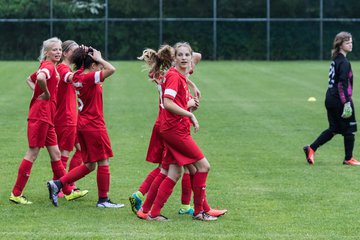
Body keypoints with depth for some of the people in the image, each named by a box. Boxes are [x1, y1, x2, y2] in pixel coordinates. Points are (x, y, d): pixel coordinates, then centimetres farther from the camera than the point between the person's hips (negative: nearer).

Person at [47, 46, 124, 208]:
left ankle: (58, 184, 6)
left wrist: (87, 55, 12)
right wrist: (98, 58, -13)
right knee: (103, 161, 3)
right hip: (94, 125, -9)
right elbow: (111, 69, -28)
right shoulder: (89, 78, -16)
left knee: (89, 165, 14)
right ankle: (103, 199, 9)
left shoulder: (78, 76, 8)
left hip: (82, 125, 9)